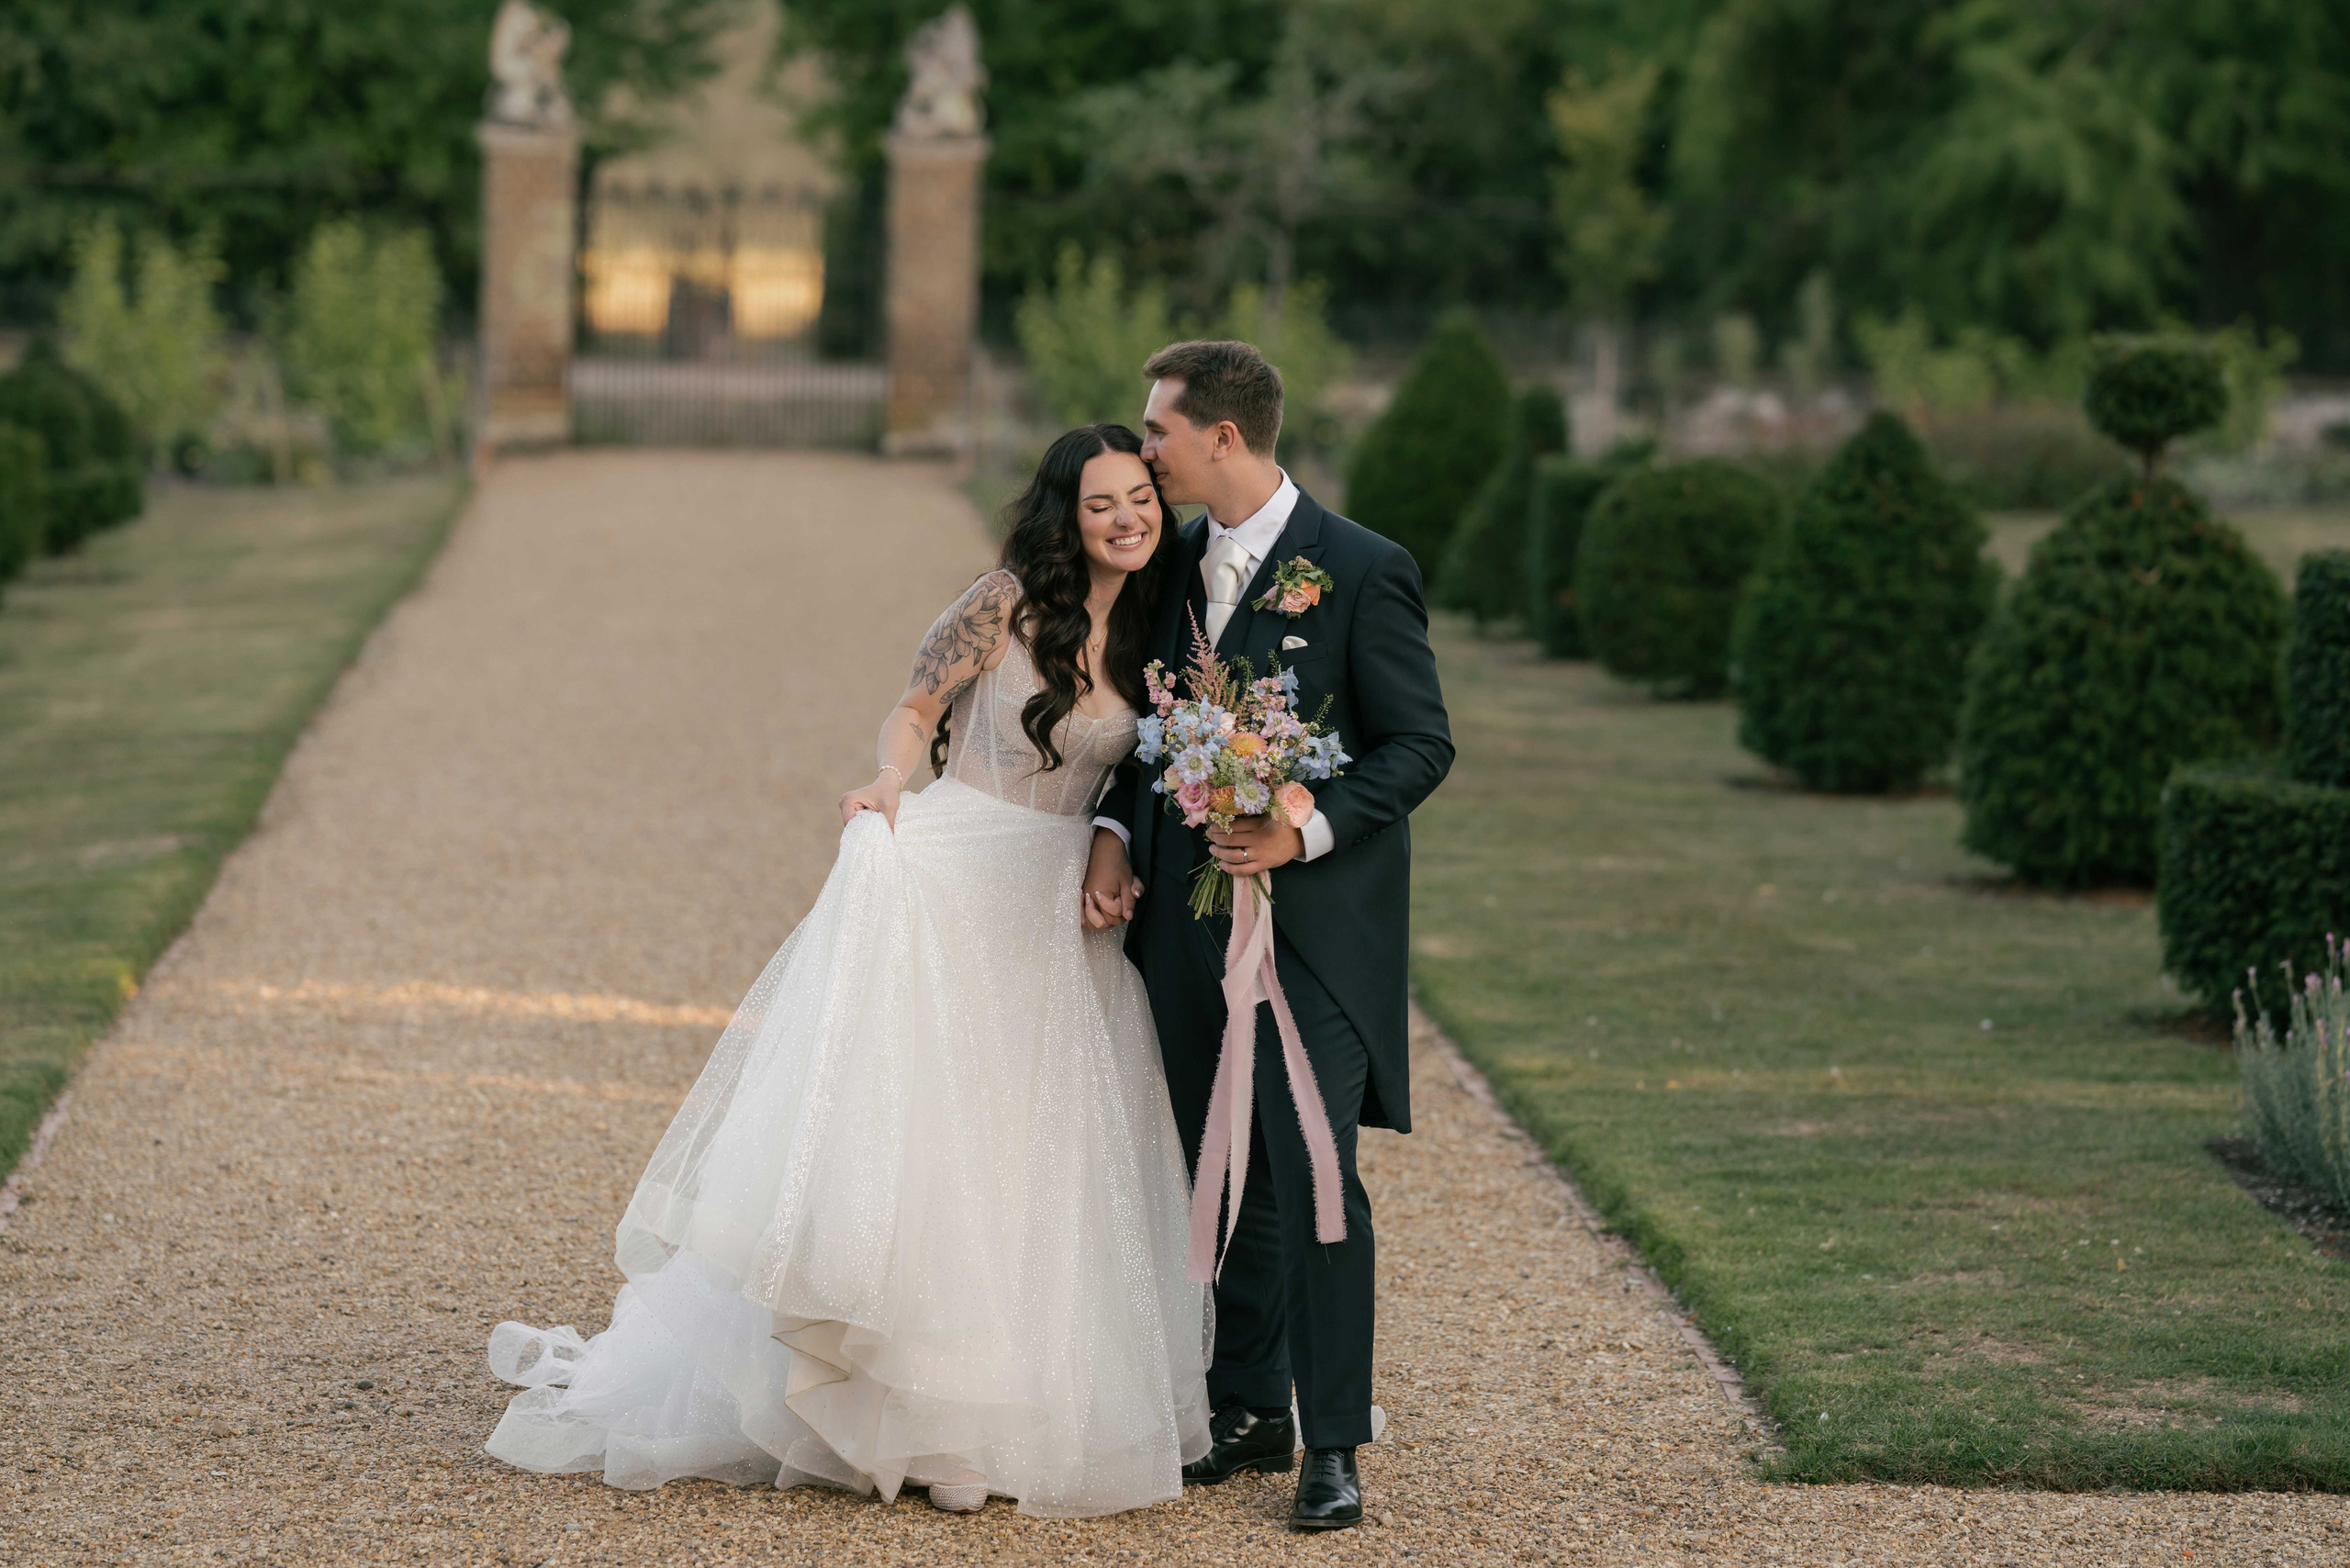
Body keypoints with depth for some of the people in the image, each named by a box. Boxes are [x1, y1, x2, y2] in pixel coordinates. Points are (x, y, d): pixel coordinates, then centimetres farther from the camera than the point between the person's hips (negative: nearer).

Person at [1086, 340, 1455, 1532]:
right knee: (1219, 1178, 12)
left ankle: (1333, 1445, 0)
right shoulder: (1177, 562, 9)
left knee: (1312, 1177, -8)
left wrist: (1308, 829, -22)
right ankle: (1251, 1413, 25)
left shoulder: (1363, 571, -10)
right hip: (1187, 919, 6)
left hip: (1315, 926, -6)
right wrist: (1116, 833, 1)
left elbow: (1420, 745, -9)